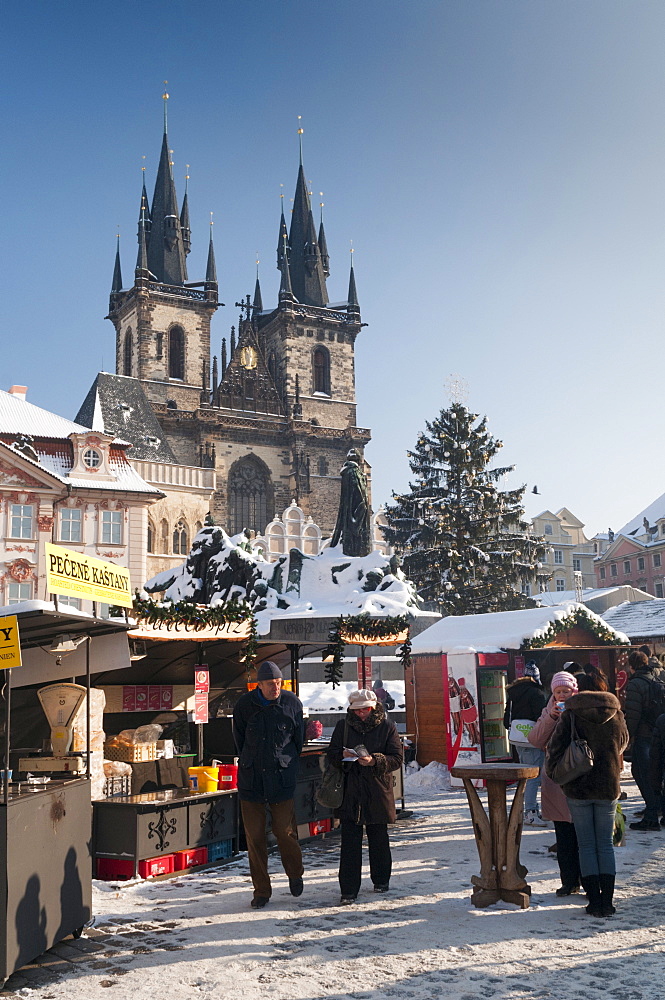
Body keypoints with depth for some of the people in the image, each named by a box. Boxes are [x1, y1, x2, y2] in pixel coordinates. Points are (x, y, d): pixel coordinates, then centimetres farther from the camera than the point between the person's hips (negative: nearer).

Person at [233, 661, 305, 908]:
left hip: (282, 779, -1)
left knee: (285, 832, 1)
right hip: (251, 780, 1)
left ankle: (295, 874, 30)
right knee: (254, 836, 2)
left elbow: (298, 739, 10)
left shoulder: (291, 703, -2)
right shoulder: (244, 705, -2)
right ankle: (261, 890, 16)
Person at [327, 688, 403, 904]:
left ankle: (381, 880, 32)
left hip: (378, 793, -1)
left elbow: (396, 759, -3)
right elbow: (332, 755, 9)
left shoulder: (387, 727, 1)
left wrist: (374, 761, -19)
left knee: (378, 839, 12)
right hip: (350, 792, 1)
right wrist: (342, 755, -14)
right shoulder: (343, 726, 6)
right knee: (350, 842, -3)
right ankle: (349, 890, 1)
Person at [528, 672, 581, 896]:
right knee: (564, 836, 8)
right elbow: (536, 740, -3)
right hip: (557, 781, 3)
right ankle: (569, 881, 18)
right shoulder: (548, 713, 10)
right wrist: (551, 717, -14)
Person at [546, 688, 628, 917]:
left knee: (586, 845, 7)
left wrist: (552, 770, 9)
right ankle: (607, 901, 7)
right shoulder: (616, 715, 1)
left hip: (578, 788, -2)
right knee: (606, 845, 10)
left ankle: (594, 901, 5)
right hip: (608, 788, 2)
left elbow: (555, 748, -9)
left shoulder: (571, 716, -8)